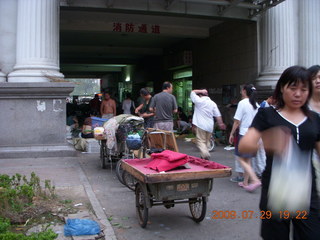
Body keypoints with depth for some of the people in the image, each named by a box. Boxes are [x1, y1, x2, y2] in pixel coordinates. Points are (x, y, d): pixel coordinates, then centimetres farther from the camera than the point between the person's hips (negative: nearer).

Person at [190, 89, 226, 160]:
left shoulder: (199, 100, -8)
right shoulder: (213, 103, 7)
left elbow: (192, 92, 4)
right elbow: (218, 115, 4)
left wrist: (201, 91, 5)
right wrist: (221, 124, 11)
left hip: (200, 125, -5)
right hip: (210, 126, 6)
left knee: (201, 141, -5)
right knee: (206, 142, 17)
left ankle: (205, 155, -23)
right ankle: (204, 156, 23)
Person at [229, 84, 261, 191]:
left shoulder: (242, 103, -10)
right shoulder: (256, 105, 10)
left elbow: (237, 121, -11)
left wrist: (232, 134, -3)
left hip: (244, 134, -7)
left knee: (241, 159, -4)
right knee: (247, 160, 14)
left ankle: (255, 180, -16)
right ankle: (245, 182, 19)